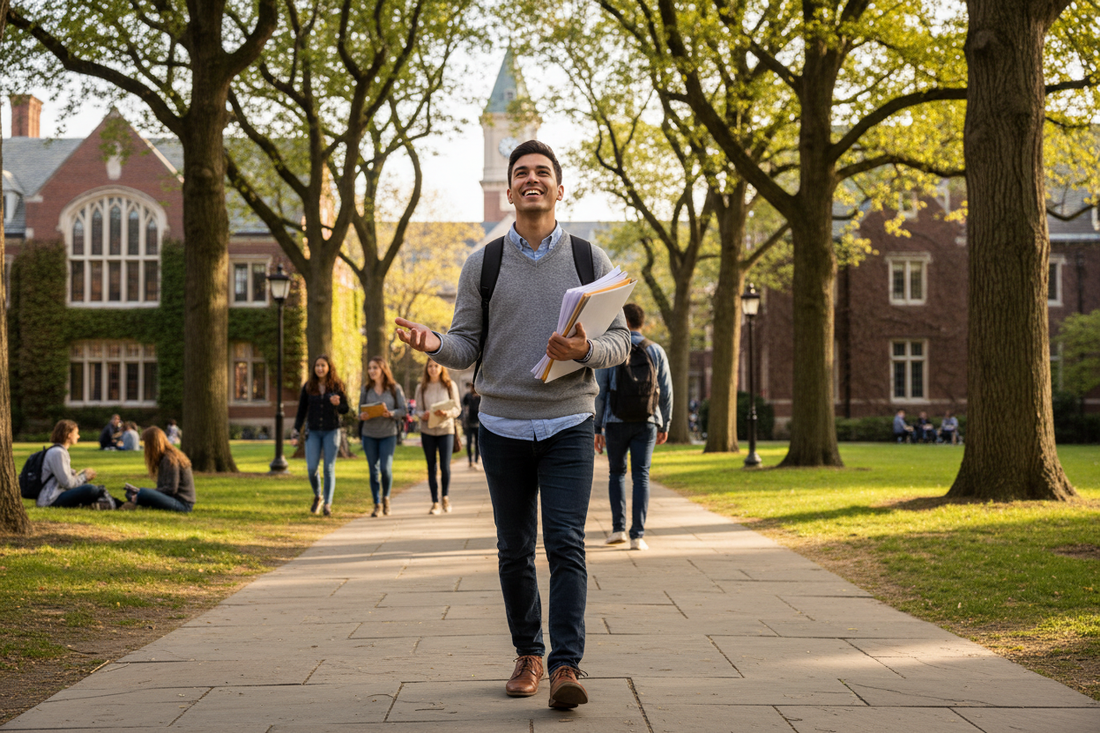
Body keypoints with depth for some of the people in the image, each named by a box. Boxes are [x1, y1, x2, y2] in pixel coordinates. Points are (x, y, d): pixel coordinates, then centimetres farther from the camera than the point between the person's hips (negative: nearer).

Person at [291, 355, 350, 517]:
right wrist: (296, 433, -1)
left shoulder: (337, 386, -1)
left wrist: (337, 404, -18)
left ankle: (327, 504, 2)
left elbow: (345, 409, 5)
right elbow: (301, 411, 5)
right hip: (313, 432, 1)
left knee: (329, 469, -3)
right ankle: (318, 497, 20)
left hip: (331, 432, -1)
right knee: (311, 468, -6)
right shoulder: (308, 387, 2)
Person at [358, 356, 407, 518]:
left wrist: (390, 413, -20)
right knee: (374, 470, 4)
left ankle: (386, 498, 15)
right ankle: (377, 504, 15)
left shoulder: (395, 389, -1)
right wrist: (362, 416, -11)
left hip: (388, 433, -2)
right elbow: (360, 411, 12)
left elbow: (402, 410, -1)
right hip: (369, 434, 2)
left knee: (386, 468, -11)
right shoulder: (366, 389, 6)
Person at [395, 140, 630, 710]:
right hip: (503, 425, 1)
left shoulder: (590, 260, 5)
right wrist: (434, 343, -18)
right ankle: (528, 654, 21)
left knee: (566, 545, -11)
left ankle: (566, 666, -12)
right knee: (514, 550, 7)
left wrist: (585, 350, -17)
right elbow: (467, 347, 5)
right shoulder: (482, 265, 6)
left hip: (569, 425, -1)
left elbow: (619, 338, 5)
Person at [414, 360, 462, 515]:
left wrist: (446, 413, -21)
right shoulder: (421, 387, 5)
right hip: (427, 431, 2)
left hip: (446, 429, -2)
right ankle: (435, 502, 12)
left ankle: (446, 497, 16)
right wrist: (423, 415, -17)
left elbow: (457, 409, 0)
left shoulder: (450, 386, 1)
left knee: (445, 466, -8)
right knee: (431, 467, 4)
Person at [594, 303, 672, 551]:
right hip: (646, 422, 1)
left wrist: (597, 428, 1)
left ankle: (618, 528, 9)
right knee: (641, 477, 0)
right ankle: (637, 535, -8)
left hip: (616, 422, -1)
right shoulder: (656, 351, 3)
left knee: (617, 473, 16)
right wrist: (665, 425, 12)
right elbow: (666, 392, 3)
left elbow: (600, 392, -4)